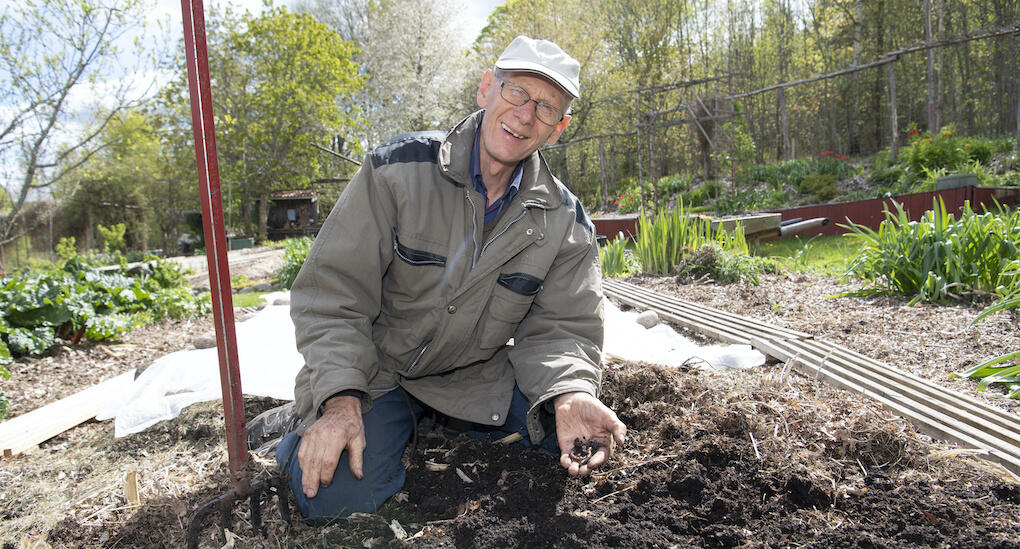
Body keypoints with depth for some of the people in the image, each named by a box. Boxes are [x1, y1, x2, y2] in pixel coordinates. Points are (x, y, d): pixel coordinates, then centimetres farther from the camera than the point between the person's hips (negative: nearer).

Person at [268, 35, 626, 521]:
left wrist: (571, 394, -30)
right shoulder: (397, 169, -16)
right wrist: (341, 401, -28)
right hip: (372, 368, -3)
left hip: (475, 374, 4)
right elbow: (332, 294, -16)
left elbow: (562, 327, -7)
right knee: (340, 494, -25)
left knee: (585, 433, -14)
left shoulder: (565, 221, -6)